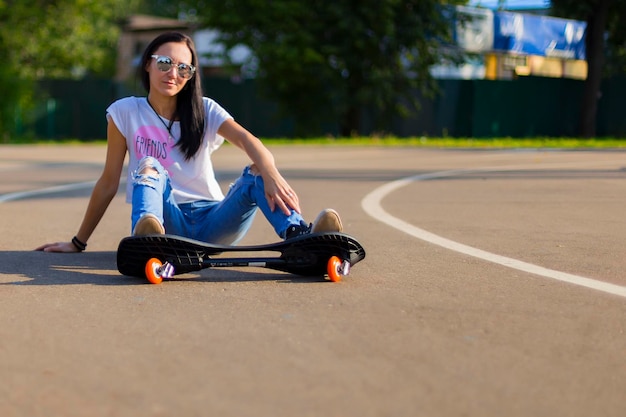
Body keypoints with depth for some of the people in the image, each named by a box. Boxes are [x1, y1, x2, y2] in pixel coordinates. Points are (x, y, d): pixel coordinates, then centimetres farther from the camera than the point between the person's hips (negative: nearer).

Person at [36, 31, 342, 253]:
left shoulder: (205, 111, 6)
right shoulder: (125, 112, 4)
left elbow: (248, 140, -15)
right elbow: (109, 183, 7)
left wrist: (272, 175, -37)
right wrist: (78, 243, 6)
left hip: (211, 220, 2)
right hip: (165, 219, -2)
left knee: (255, 173, -24)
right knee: (148, 166, -29)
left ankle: (301, 236, -52)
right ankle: (147, 237, -60)